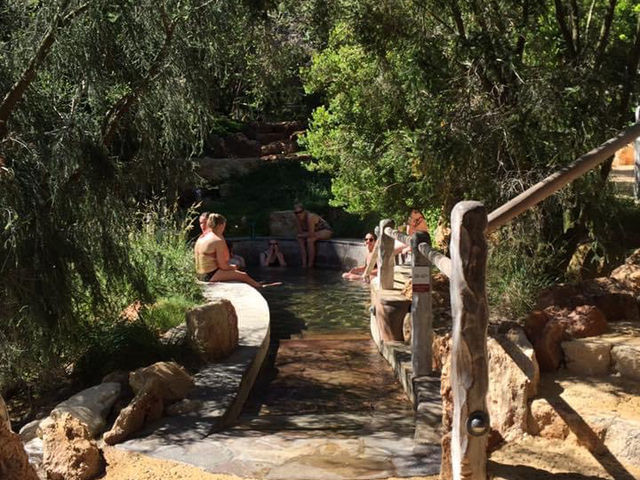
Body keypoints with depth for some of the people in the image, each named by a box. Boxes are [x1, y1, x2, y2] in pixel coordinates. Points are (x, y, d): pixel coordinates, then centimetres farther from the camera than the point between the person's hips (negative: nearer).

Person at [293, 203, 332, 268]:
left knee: (310, 240, -30)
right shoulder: (298, 219, -10)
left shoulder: (310, 217, -33)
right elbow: (300, 233, -5)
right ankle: (304, 263, -13)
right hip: (315, 232, 8)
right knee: (300, 239, -12)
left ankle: (310, 265, -22)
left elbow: (311, 234, -33)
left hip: (325, 231, -8)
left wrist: (302, 235, -18)